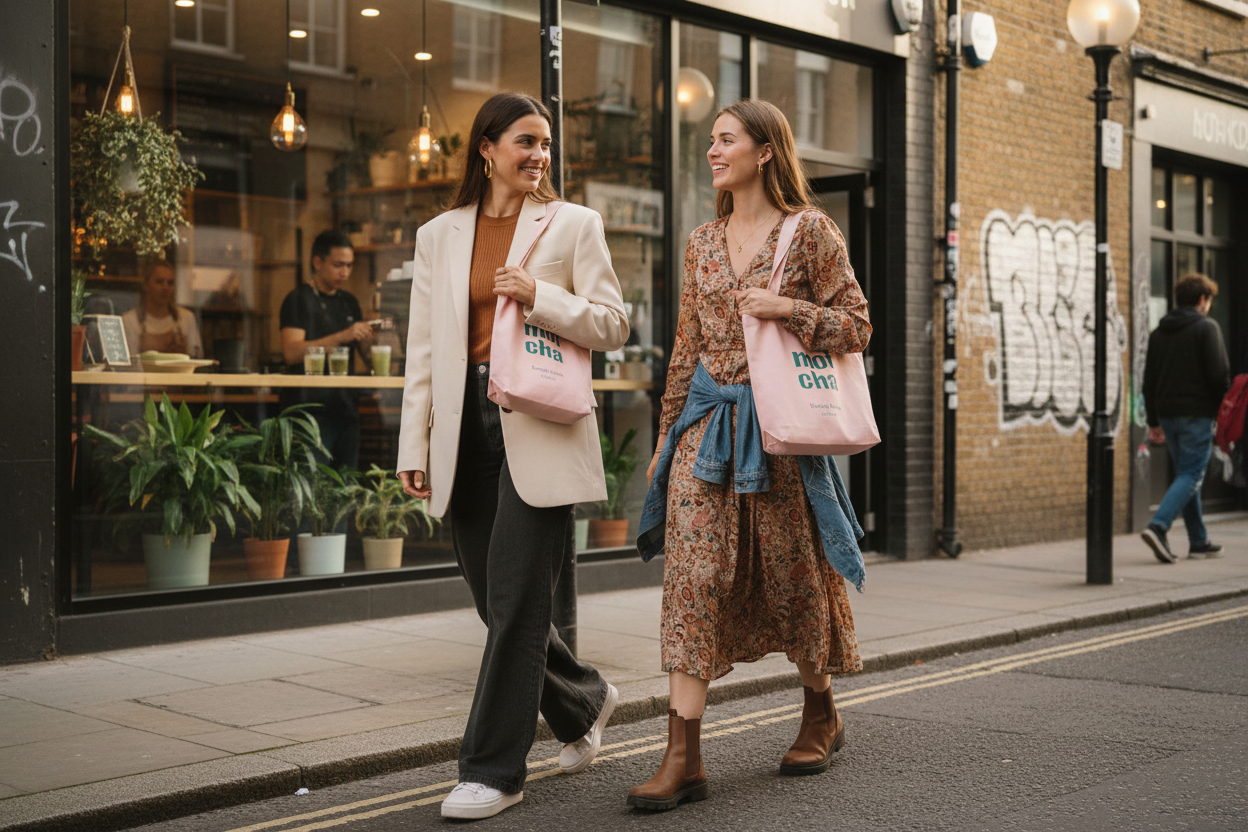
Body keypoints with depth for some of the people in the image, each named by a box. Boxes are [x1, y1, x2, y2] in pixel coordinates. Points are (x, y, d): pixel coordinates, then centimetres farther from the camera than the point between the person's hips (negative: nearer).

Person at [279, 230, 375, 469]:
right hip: (313, 411, -6)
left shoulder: (349, 302, 17)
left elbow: (365, 354, 20)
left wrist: (367, 339, -3)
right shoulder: (299, 299, -2)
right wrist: (342, 337, -20)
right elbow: (291, 352, -15)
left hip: (346, 410, 6)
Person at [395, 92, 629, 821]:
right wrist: (414, 445, 7)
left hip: (538, 426, -4)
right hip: (466, 430, 4)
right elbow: (424, 348, 13)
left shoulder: (573, 224, 7)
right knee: (499, 602, 9)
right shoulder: (440, 236, 15)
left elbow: (612, 324, 2)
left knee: (516, 601, -7)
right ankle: (585, 701, 34)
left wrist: (539, 296, -13)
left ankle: (495, 768, 3)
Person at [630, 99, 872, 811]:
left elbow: (857, 326, -1)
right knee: (694, 572, -7)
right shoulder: (703, 242, 13)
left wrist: (788, 308, -16)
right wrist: (667, 436, 14)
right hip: (708, 419, 4)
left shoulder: (809, 230, -1)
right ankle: (685, 758, -8)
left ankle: (822, 713, 32)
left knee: (792, 569, 7)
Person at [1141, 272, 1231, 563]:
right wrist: (1224, 409, 0)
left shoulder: (1159, 332, 13)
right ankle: (1158, 526, -24)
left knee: (1186, 473, 14)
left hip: (1168, 414, 6)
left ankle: (1199, 541, 16)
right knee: (1191, 475, -6)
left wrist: (1154, 421, 17)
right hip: (1197, 413, -6)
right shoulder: (1206, 327, -6)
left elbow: (1149, 381, 14)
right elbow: (1219, 373, -12)